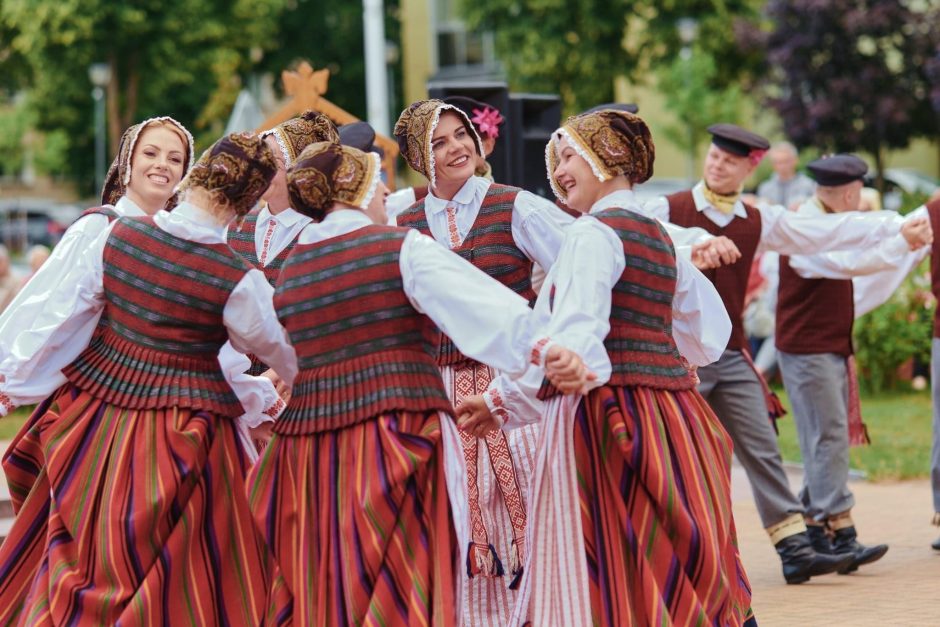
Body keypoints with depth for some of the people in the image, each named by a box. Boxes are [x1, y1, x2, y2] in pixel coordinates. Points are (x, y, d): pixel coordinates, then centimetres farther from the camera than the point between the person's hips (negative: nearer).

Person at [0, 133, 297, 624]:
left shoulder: (117, 234, -7)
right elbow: (277, 348, 2)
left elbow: (60, 317, 1)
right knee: (182, 586, 7)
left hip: (101, 409, 4)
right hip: (186, 433, -4)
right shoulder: (238, 280, -15)